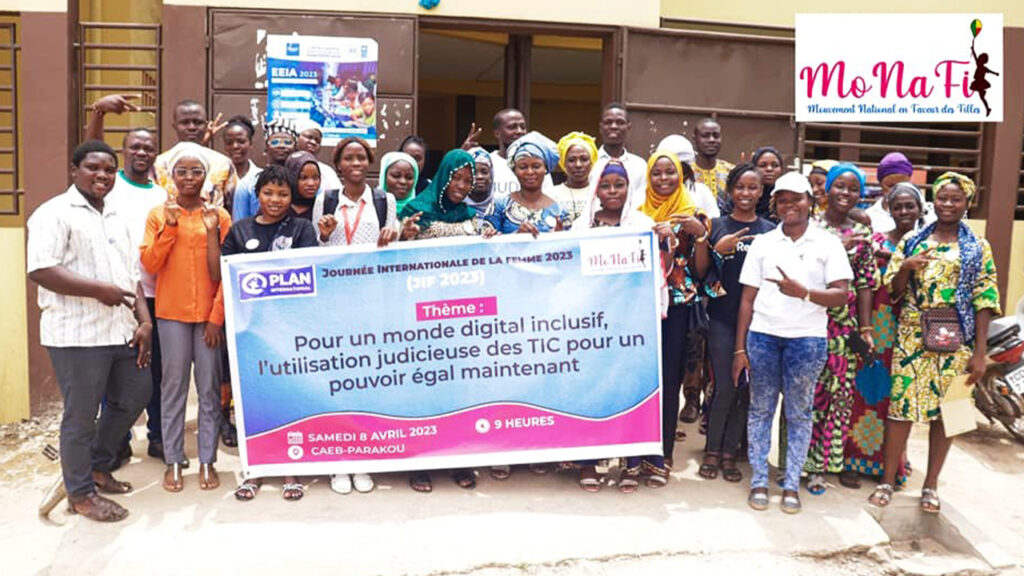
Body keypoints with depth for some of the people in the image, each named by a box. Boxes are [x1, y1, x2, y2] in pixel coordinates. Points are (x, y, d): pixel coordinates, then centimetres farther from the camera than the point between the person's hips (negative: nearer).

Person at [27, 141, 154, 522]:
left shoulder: (116, 218, 17)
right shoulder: (55, 213, -7)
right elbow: (40, 271, -18)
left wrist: (144, 321, 7)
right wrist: (99, 289, -20)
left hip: (121, 330, 8)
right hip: (78, 333, -8)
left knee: (134, 398, 17)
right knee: (81, 416, 3)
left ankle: (98, 466, 37)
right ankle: (81, 493, 19)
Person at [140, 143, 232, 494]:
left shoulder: (219, 216, 3)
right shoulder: (158, 215, 6)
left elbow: (226, 271, 1)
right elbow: (149, 265, -2)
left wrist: (218, 316, -6)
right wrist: (169, 226, -12)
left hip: (211, 313, 0)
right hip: (172, 313, 1)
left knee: (210, 389, 3)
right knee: (173, 387, 4)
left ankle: (207, 461, 13)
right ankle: (173, 461, 15)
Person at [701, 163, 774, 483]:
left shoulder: (770, 230, 7)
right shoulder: (717, 226, 3)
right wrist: (717, 249, -17)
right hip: (722, 317, -2)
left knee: (745, 388, 6)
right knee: (725, 387, -4)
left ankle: (730, 451, 19)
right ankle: (712, 450, 14)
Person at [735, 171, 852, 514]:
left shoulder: (828, 244, 2)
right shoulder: (762, 243, 7)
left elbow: (841, 294, -5)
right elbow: (748, 298, 6)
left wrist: (803, 292, -22)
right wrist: (740, 348, 2)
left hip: (807, 339, -1)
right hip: (762, 335, 2)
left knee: (798, 413, 6)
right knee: (760, 408, 6)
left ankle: (792, 484, 17)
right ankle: (759, 481, 17)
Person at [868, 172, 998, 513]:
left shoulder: (978, 249, 4)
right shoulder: (911, 242, 8)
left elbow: (983, 301, 0)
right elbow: (894, 292, 7)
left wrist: (980, 352, -6)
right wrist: (905, 267, -15)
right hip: (912, 336, 1)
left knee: (945, 410, 5)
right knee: (901, 405, -1)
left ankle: (931, 484, 20)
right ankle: (888, 480, 11)